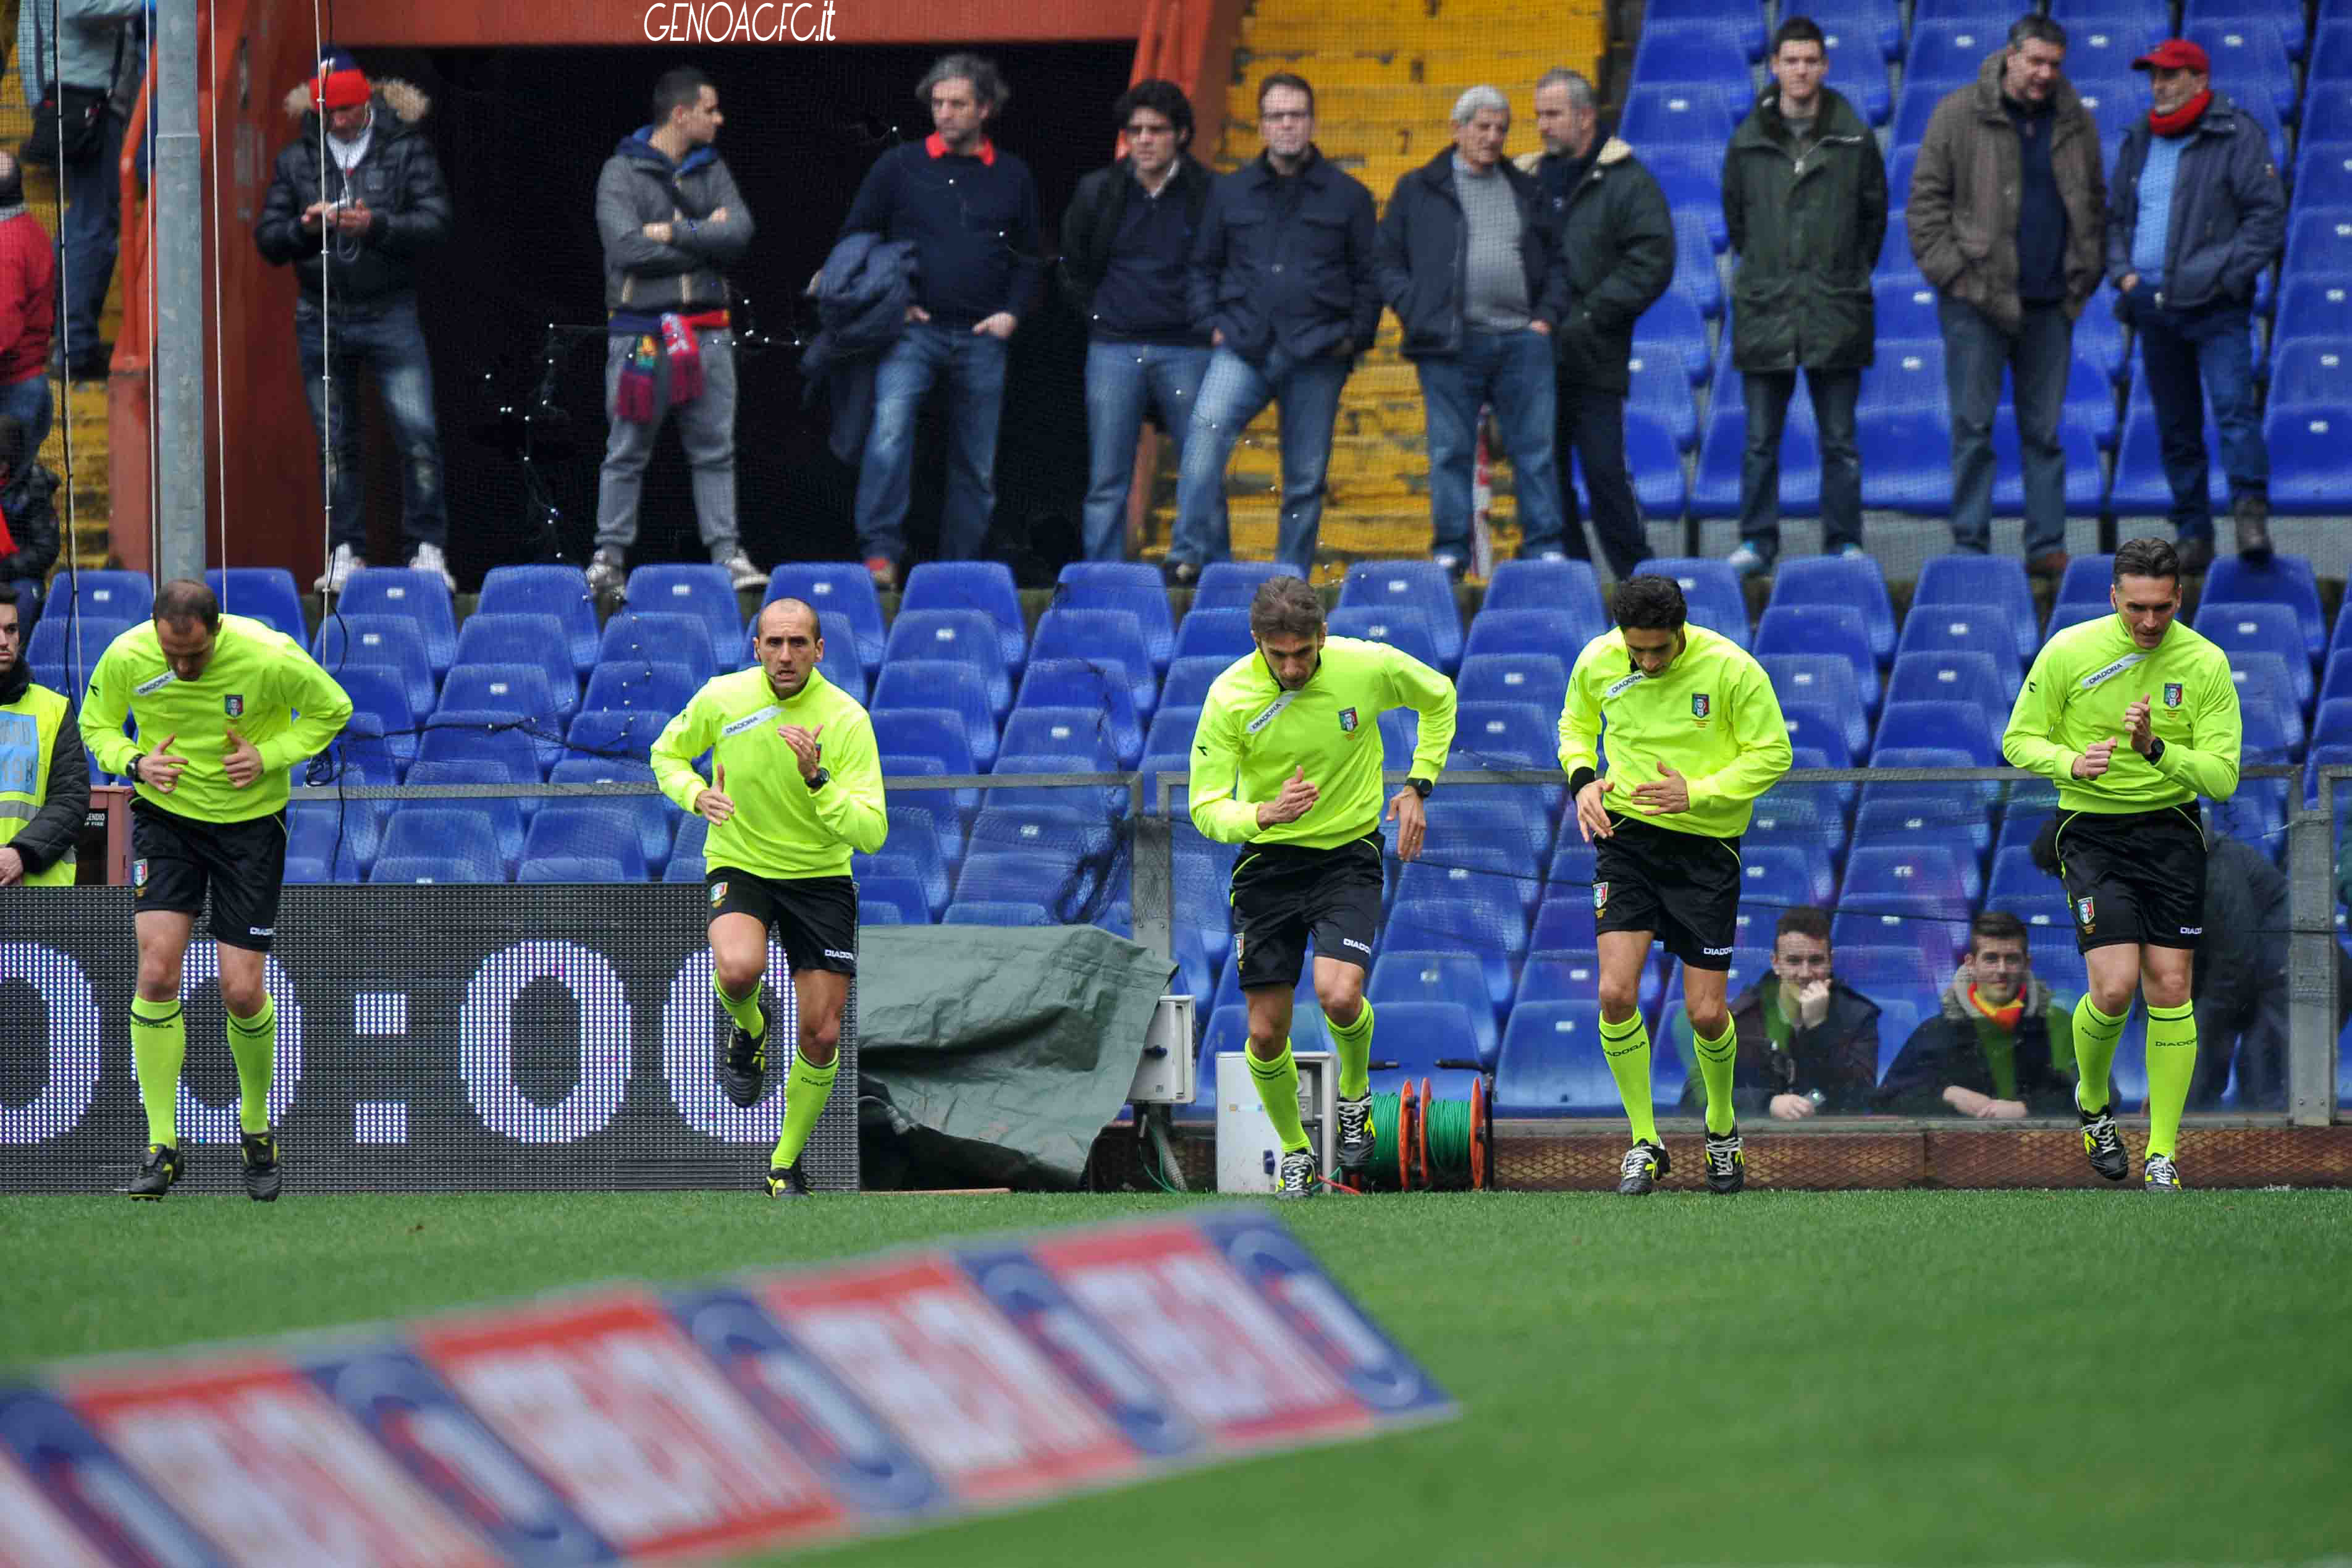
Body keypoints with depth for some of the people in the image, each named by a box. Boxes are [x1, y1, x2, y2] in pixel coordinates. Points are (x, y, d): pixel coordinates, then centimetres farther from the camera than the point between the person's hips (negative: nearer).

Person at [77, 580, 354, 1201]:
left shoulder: (270, 657, -21)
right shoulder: (125, 659, -16)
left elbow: (331, 710, -4)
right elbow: (97, 725, 4)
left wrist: (269, 756, -19)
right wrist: (135, 762, -17)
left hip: (250, 820, -1)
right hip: (164, 816, 1)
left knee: (242, 992, -4)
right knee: (157, 971, -14)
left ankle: (257, 1126, 24)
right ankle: (161, 1145, -5)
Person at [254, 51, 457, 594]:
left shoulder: (405, 150, 0)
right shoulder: (297, 159, 7)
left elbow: (435, 223, -7)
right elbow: (267, 238, 6)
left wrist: (375, 225, -23)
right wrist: (304, 227, -15)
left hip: (389, 312, -2)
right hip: (322, 319, 2)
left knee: (418, 435, -9)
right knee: (337, 442, 6)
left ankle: (427, 550, -4)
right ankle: (347, 553, 13)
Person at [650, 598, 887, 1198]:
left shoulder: (848, 720, -15)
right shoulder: (721, 699, -9)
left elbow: (871, 833, -18)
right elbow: (668, 754, 11)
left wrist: (817, 780, -33)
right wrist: (695, 794, -11)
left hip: (821, 877, 0)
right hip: (738, 866, 0)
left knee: (821, 1037, -1)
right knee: (738, 969, -34)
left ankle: (787, 1164, 22)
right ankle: (749, 1027, 4)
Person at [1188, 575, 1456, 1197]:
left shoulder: (1368, 666, -14)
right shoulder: (1230, 696, -15)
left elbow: (1439, 698, 8)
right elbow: (1206, 808, -12)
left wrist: (1417, 786, 1)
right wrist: (1264, 814, -32)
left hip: (1349, 853, -1)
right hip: (1267, 860, 1)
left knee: (1339, 995, -23)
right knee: (1266, 1033, 0)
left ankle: (1355, 1093, 10)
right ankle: (1295, 1155, 25)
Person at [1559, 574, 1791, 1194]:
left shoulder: (1730, 669, -14)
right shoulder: (1597, 662, -4)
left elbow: (1772, 753, -8)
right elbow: (1576, 723, 16)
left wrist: (1695, 792, -19)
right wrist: (1582, 777, -5)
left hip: (1705, 845, -2)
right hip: (1626, 837, 2)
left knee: (1707, 1014, -1)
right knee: (1616, 994, -13)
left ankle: (1722, 1126, 29)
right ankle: (1644, 1145, 2)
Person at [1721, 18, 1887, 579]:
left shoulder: (1854, 138, 2)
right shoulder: (1748, 141, 4)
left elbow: (1874, 212, 10)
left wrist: (1850, 275, 9)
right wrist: (1761, 271, 12)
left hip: (1835, 311, -1)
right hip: (1764, 309, 1)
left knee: (1840, 442, 4)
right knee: (1760, 441, 4)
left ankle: (1845, 542, 9)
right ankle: (1757, 541, 10)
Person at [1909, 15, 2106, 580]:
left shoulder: (2074, 124, 8)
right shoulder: (1961, 115, -2)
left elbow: (2094, 205, 17)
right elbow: (1926, 200, -1)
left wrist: (2084, 275, 7)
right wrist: (1951, 272, -9)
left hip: (2050, 301, 3)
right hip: (1977, 300, -3)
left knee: (2044, 429, 7)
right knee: (1973, 427, -2)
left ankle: (2047, 545, 11)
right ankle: (1970, 545, 3)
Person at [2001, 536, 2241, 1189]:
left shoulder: (2205, 664, -7)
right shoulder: (2069, 652, -9)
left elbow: (2222, 777, -9)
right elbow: (2019, 740, -1)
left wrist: (2158, 750, -27)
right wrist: (2072, 763, -22)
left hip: (2172, 832, 1)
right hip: (2093, 833, -1)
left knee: (2169, 989, -2)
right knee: (2115, 988, -14)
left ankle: (2163, 1154, 7)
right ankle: (2092, 1100, 17)